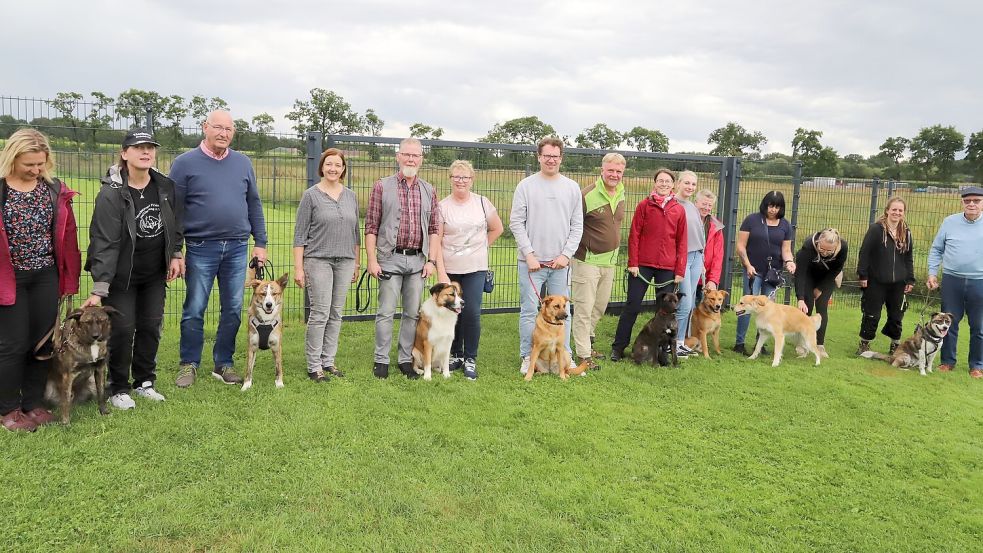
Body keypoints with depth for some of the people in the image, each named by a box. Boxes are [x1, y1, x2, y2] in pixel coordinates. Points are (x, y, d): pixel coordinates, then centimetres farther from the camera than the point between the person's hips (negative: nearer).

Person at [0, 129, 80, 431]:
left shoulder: (55, 190, 2)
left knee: (43, 341, 9)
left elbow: (67, 236, 5)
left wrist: (69, 276, 5)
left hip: (46, 276, 4)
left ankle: (33, 404, 24)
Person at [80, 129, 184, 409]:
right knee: (122, 329, 0)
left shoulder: (165, 186, -2)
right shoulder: (111, 194, -18)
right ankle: (118, 389, 17)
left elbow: (176, 224, 13)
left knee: (151, 327, 10)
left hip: (155, 274, 5)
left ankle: (144, 382, 25)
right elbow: (105, 243, -22)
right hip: (122, 276, -5)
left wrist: (176, 254, 4)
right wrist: (99, 289, -25)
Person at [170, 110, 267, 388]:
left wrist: (260, 243, 8)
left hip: (237, 249, 3)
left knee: (233, 310, 8)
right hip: (201, 248, -3)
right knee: (194, 310, 3)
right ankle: (189, 364, 17)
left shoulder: (243, 163, 9)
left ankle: (223, 363, 21)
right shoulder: (185, 163, -1)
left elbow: (254, 205, 13)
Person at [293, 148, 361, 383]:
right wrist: (298, 267, -8)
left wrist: (357, 263, 14)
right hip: (318, 260, -4)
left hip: (345, 261, 4)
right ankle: (314, 366, 2)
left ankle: (328, 361, 17)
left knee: (336, 314, 7)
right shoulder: (311, 195, -1)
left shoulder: (351, 196, 11)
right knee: (320, 313, -6)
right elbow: (300, 234, -3)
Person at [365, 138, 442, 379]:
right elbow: (371, 227, -1)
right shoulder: (382, 187, 0)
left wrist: (431, 260, 2)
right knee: (386, 312, 0)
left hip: (418, 260, 3)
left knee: (413, 313, 8)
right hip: (390, 259, -3)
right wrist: (371, 260, -7)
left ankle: (405, 359, 19)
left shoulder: (429, 191, 10)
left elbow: (434, 229, 10)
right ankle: (381, 360, 10)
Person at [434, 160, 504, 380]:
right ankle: (455, 355, 23)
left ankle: (470, 359, 8)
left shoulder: (482, 203, 4)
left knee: (472, 313, -6)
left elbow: (497, 228, 18)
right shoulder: (442, 206, -1)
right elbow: (436, 242, -4)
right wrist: (441, 272, -10)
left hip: (475, 268, 0)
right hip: (449, 269, 0)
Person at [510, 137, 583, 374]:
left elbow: (577, 225, 7)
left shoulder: (572, 188, 7)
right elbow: (516, 223, -2)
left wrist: (567, 254, -4)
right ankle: (528, 357, 13)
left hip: (560, 263, 2)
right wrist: (529, 254, -9)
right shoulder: (526, 185, 0)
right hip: (531, 261, -2)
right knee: (529, 310, 2)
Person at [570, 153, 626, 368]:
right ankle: (584, 355, 6)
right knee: (584, 308, -2)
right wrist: (575, 253, -14)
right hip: (587, 261, -8)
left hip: (609, 261, 8)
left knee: (600, 306, 18)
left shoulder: (621, 193, 7)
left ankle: (588, 343, 36)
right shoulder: (587, 195, -17)